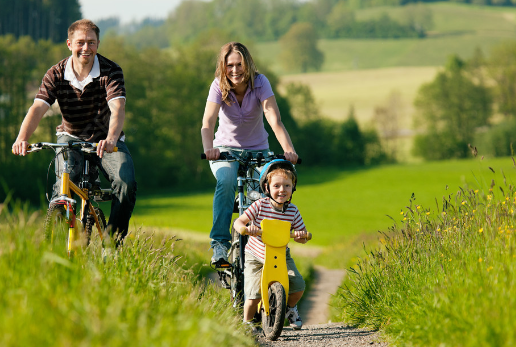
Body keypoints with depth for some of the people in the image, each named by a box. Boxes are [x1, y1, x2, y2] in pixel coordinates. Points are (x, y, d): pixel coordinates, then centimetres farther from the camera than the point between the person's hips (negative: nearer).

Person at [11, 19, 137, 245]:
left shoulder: (111, 71, -16)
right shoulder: (56, 74, -11)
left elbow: (117, 108, -31)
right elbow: (38, 108, -23)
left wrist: (111, 138, -52)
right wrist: (22, 138, -43)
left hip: (106, 140, 0)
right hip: (71, 138, 0)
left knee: (126, 183, -25)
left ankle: (113, 242, -9)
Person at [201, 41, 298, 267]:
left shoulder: (260, 83, -17)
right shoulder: (218, 86, -16)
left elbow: (275, 120, -29)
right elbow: (208, 123, -29)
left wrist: (288, 149, -46)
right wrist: (209, 148, -50)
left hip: (258, 150, 1)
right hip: (226, 149, -1)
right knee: (226, 181, -32)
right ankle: (220, 244, -30)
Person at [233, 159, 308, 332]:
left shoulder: (293, 211, -7)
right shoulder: (260, 206, -15)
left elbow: (302, 235, -1)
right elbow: (238, 222, -16)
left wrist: (301, 236, -26)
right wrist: (246, 228, -38)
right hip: (256, 257, -3)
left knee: (298, 286, -14)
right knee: (254, 294, -16)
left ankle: (291, 307, 20)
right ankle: (247, 321, 12)